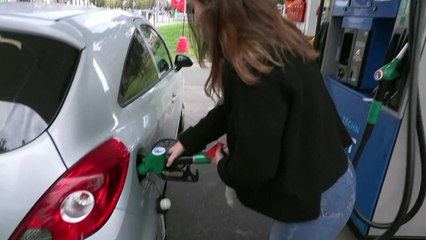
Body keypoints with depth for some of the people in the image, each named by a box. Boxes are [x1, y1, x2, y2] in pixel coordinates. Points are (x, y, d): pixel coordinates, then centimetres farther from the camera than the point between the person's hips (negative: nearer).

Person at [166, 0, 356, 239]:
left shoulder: (250, 66, -33)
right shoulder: (275, 39, 0)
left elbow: (255, 166, -28)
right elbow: (232, 109, 8)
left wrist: (223, 166, -5)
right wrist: (187, 141, 12)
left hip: (316, 199, -9)